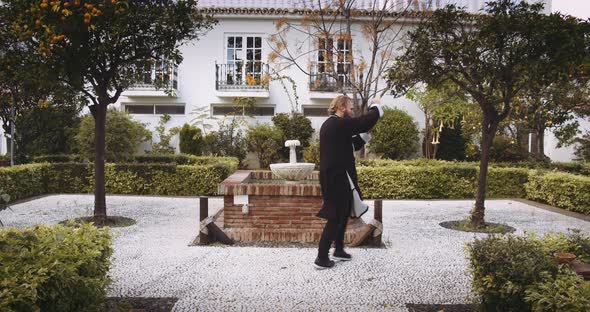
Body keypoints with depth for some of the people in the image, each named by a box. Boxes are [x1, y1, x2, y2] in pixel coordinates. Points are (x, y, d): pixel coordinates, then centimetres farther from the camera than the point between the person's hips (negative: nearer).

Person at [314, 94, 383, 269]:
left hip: (332, 176, 10)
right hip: (337, 178, -10)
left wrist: (364, 135, 10)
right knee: (335, 217, -2)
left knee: (343, 214, 21)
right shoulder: (339, 123, -17)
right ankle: (321, 258, 5)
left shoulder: (330, 124, 15)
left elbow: (351, 145, 20)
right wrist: (376, 106, -3)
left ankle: (338, 250, 33)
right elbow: (365, 122, -20)